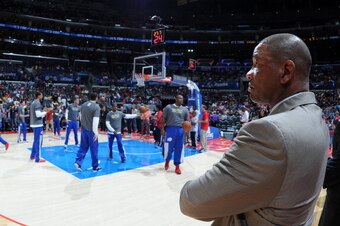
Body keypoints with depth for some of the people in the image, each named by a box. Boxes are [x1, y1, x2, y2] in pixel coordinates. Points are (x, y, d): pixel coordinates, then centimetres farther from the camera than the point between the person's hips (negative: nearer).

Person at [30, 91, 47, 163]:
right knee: (39, 141, -6)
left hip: (34, 124, 10)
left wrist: (43, 112, 15)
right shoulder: (37, 103, -15)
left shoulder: (33, 102, 15)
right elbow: (38, 114, -23)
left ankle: (32, 155, 29)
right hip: (38, 124, -10)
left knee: (36, 140, 19)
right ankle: (38, 158, -2)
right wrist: (45, 112, -8)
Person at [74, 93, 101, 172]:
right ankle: (95, 167, 14)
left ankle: (78, 162, 6)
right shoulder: (96, 107, -16)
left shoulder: (83, 105, 5)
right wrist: (96, 132, -20)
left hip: (84, 129, 6)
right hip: (91, 130, -6)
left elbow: (81, 116, 16)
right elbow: (95, 120, -23)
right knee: (94, 149, 5)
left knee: (83, 147, 16)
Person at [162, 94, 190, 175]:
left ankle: (177, 166, 16)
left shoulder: (185, 109, 10)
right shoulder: (168, 107, 3)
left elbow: (187, 121, 12)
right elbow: (164, 119, 3)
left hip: (180, 130, 3)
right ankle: (167, 161, 30)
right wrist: (162, 129, -4)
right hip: (170, 129, -2)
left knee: (179, 148, 5)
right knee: (169, 147, 0)